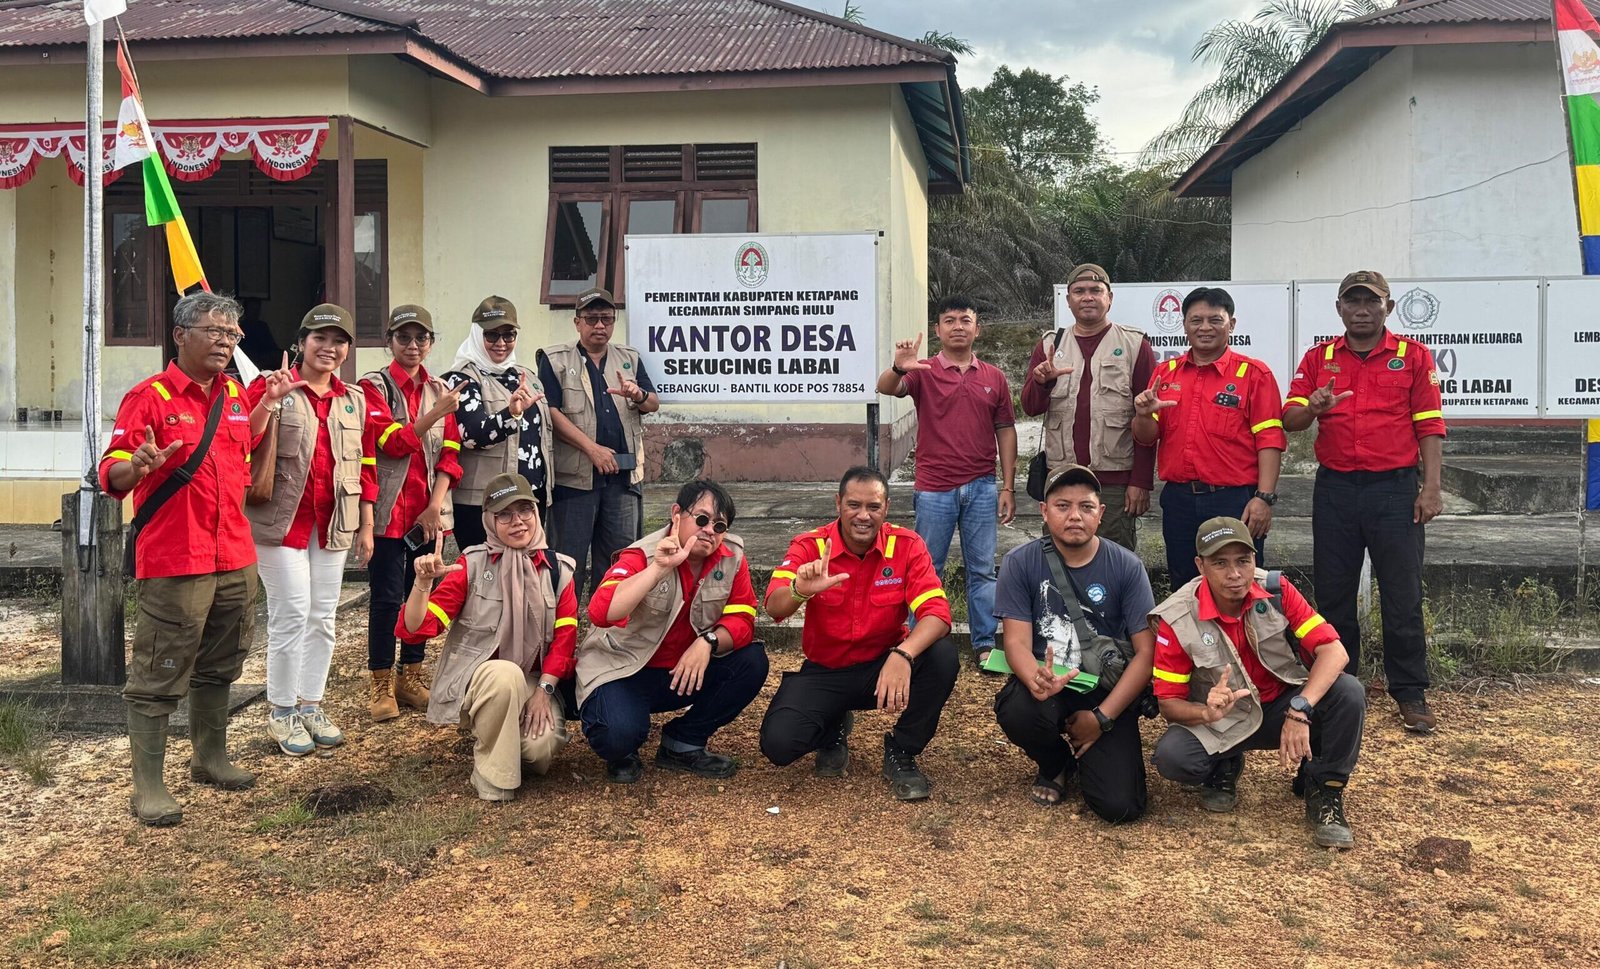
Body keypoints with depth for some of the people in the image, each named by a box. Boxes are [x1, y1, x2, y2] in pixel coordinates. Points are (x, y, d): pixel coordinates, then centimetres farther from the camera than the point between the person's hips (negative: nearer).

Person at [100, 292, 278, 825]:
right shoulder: (149, 396, -10)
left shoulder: (235, 393, 10)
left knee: (219, 668, 18)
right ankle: (148, 787, 7)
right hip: (175, 563, -7)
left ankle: (210, 758, 33)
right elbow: (112, 474, -14)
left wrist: (269, 401, 20)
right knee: (160, 677, -1)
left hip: (235, 559, 7)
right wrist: (138, 467, -35)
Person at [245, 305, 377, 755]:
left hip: (332, 525, 5)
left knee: (323, 617, 9)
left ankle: (311, 705, 22)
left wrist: (366, 526, 10)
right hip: (281, 520, -5)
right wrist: (272, 402, -27)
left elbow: (365, 466, 12)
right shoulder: (270, 388, -4)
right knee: (291, 614, -4)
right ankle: (282, 712, 11)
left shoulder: (355, 400, 10)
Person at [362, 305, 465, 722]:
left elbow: (450, 454, 5)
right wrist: (437, 413, -23)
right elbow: (392, 442, -13)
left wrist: (435, 507, -6)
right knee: (387, 597, -2)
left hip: (429, 511, 4)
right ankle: (381, 685, 8)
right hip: (388, 509, -4)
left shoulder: (440, 390, 11)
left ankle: (411, 676, 20)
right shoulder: (374, 386, -2)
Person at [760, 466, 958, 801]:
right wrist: (800, 591, -52)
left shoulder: (907, 546, -12)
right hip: (824, 671, 0)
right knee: (778, 744, -24)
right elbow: (774, 608, -27)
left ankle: (901, 752, -4)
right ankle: (834, 730, 15)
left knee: (942, 654, -30)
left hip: (884, 667, 0)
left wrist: (903, 655, -44)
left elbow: (936, 613, -24)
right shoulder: (810, 546, -13)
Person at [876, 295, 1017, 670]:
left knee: (982, 570, 7)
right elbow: (886, 388, -19)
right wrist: (898, 368, -42)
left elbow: (1005, 432, 8)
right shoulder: (923, 372, 0)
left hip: (981, 488, 2)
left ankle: (986, 645, 14)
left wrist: (1008, 488, 3)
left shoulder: (993, 377, 7)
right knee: (927, 570, 7)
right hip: (934, 490, -2)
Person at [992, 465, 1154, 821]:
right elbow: (1016, 641, -11)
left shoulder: (1126, 567, -5)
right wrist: (1036, 681, -35)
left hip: (1108, 691, 0)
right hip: (1046, 685, 1)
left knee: (1120, 806, -19)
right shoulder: (1020, 563, -5)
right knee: (1017, 710, -36)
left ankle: (1085, 760, 21)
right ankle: (1054, 765, 3)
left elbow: (1146, 651, -6)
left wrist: (1102, 717, -14)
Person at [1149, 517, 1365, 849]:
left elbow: (1333, 651, -20)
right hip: (1222, 722, -1)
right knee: (1171, 757, -31)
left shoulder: (1276, 591, -13)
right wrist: (1207, 713, -36)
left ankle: (1323, 789, -3)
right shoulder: (1177, 619, -16)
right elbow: (1169, 700, -12)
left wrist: (1299, 710, -35)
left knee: (1349, 692, -26)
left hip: (1282, 707, 1)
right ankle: (1223, 768, 8)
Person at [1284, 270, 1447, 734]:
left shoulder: (1413, 356, 5)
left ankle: (1410, 692, 11)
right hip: (1335, 489, 2)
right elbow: (1289, 419, 0)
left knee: (1402, 595, 1)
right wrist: (1312, 408, -22)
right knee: (1333, 594, 8)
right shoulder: (1318, 358, 9)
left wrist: (1431, 487, -7)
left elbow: (1429, 426, 1)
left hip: (1395, 487, -2)